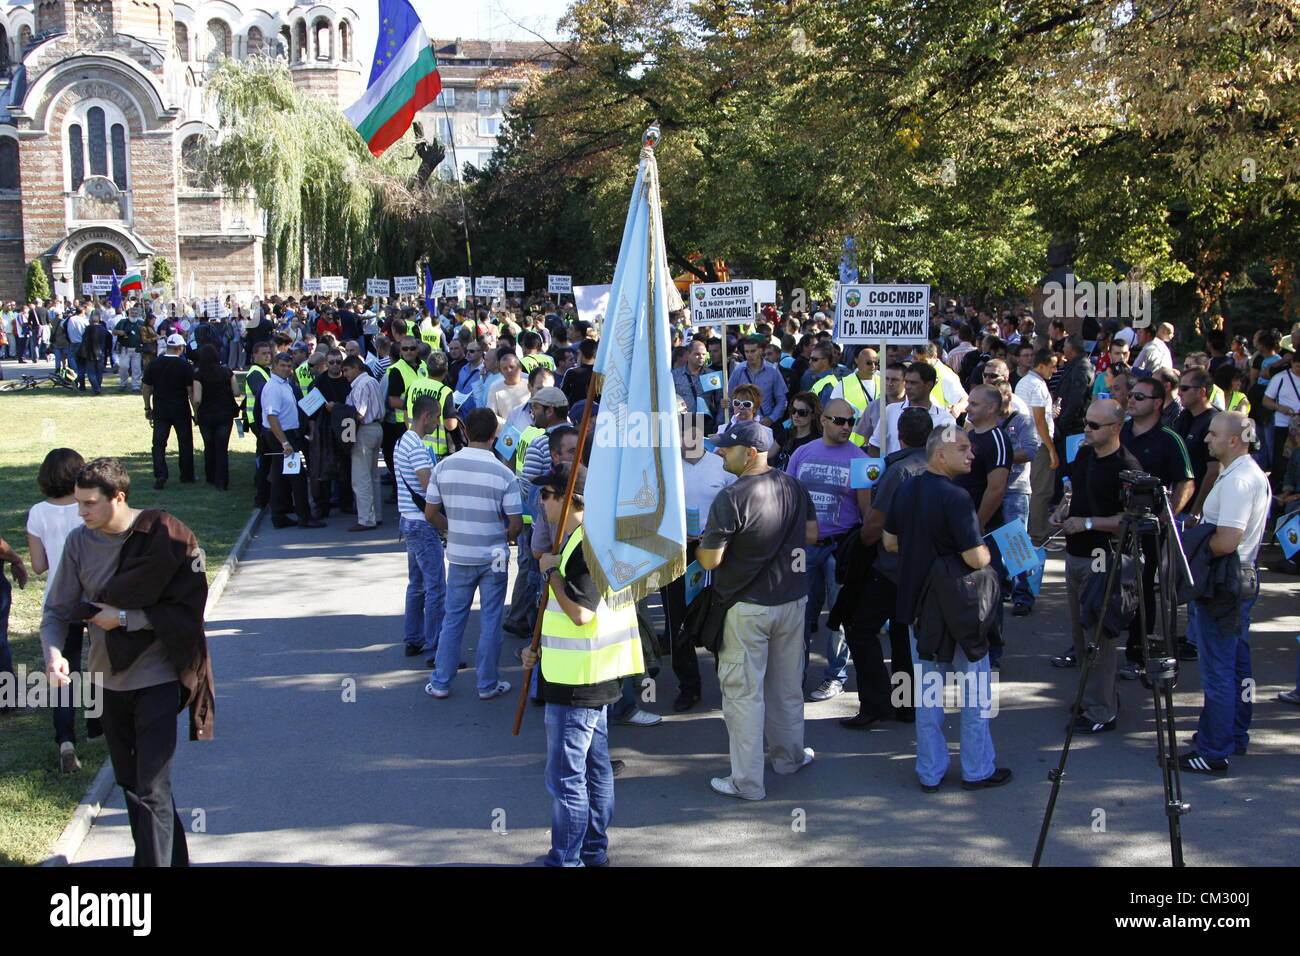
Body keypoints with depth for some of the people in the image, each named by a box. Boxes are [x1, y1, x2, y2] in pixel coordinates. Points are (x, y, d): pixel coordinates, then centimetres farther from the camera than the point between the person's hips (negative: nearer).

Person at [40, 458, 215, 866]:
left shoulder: (165, 537, -14)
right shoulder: (79, 542, -3)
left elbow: (187, 609, -13)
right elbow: (57, 610, 1)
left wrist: (124, 618, -17)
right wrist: (53, 651, -19)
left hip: (156, 677, -5)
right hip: (109, 678, 5)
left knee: (151, 790, -10)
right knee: (130, 783, 16)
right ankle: (174, 859, 33)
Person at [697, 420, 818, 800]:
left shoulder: (731, 498, -23)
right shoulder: (794, 487, -2)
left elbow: (710, 560, -20)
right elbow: (811, 535, 9)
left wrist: (698, 548, 1)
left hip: (746, 606, -6)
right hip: (792, 598, 6)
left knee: (744, 691, 2)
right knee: (787, 683, 21)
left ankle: (747, 781, 7)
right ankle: (789, 754, 37)